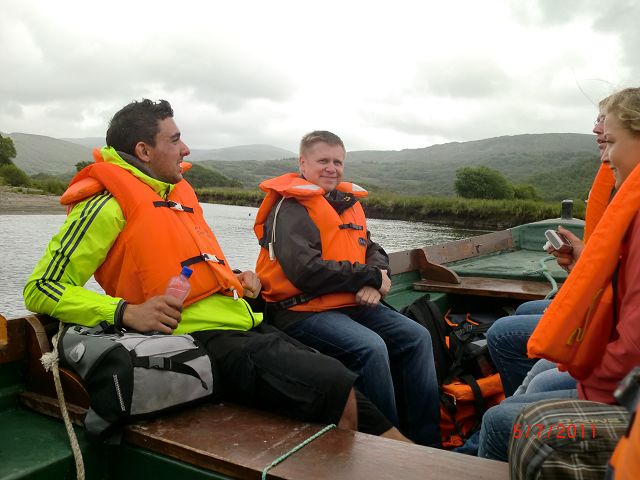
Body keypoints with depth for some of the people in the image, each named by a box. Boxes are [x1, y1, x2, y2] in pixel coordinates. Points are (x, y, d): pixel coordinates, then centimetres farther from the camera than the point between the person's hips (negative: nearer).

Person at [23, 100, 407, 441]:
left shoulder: (178, 191, 20)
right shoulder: (108, 204, -6)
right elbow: (41, 289, -9)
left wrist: (238, 278, 14)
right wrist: (126, 312, -22)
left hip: (249, 326, 9)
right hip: (204, 340, -8)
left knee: (346, 391, 1)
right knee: (336, 388, -21)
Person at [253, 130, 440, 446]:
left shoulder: (348, 203, 16)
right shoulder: (290, 208, -9)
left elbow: (372, 250, 16)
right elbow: (305, 271, -21)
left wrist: (374, 282, -10)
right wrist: (371, 277, -12)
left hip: (352, 303, 8)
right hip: (302, 310, -8)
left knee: (417, 336, -3)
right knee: (371, 347, -29)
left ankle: (427, 441, 6)